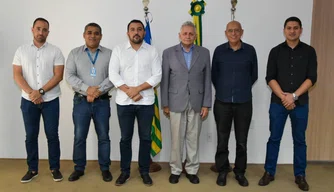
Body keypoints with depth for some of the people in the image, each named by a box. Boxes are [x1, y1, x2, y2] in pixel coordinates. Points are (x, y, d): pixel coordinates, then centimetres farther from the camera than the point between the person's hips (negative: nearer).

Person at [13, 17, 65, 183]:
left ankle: (55, 168, 17)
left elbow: (58, 76, -7)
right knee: (31, 135, 8)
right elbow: (17, 75, 0)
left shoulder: (55, 51, 0)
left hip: (50, 100, -1)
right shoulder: (21, 51, 5)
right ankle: (32, 169, 21)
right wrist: (31, 93, -13)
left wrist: (40, 91, -15)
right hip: (28, 100, 2)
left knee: (52, 135, 4)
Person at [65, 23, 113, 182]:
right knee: (79, 137, 7)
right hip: (81, 101, 1)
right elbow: (69, 75, -4)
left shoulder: (109, 54, 4)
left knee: (103, 136, 7)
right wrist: (86, 89, -16)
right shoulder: (75, 53, 5)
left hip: (102, 101, 0)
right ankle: (79, 168, 22)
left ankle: (105, 168, 20)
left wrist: (99, 90, -17)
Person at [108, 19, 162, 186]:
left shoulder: (152, 51, 3)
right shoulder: (118, 49, 3)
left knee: (145, 138, 8)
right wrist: (129, 91, -14)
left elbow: (157, 76, -3)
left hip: (146, 102, 0)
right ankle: (124, 171, 23)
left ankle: (144, 171, 23)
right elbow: (113, 74, -4)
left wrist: (138, 89, -14)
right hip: (124, 102, 0)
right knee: (125, 138, 9)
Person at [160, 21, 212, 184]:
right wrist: (165, 104, -1)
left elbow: (207, 79, 3)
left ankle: (192, 170, 22)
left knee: (193, 138, 9)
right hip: (176, 102, -1)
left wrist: (206, 104, -1)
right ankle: (175, 170, 20)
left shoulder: (204, 53, 4)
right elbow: (164, 80, 1)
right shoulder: (168, 53, 1)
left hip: (196, 102, 1)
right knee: (176, 138, 5)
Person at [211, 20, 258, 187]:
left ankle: (240, 172, 25)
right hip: (222, 102, 0)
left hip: (244, 103, 0)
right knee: (222, 140, 8)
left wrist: (243, 89, 13)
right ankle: (222, 171, 23)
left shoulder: (250, 50, 1)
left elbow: (254, 75, 10)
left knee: (242, 141, 9)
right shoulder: (219, 50, 0)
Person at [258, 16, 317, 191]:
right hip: (278, 102, 0)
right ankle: (269, 172, 18)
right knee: (274, 138, 6)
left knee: (299, 140, 9)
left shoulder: (309, 51, 3)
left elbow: (311, 78, -4)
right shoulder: (276, 51, 3)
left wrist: (294, 96, -14)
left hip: (300, 103, 0)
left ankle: (300, 175, 21)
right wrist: (283, 97, -13)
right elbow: (270, 78, -2)